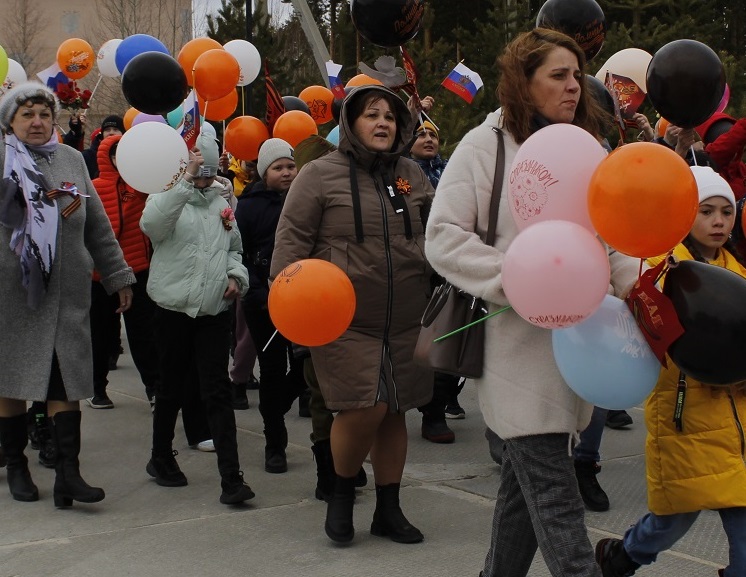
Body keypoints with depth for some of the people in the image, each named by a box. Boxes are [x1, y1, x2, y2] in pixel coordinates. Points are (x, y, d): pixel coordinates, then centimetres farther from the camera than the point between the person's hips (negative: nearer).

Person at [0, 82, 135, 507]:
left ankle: (68, 471, -3)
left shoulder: (72, 160, 11)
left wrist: (118, 275, 16)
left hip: (67, 292, 2)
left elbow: (98, 226, 15)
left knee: (65, 380, -2)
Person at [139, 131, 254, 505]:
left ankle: (231, 477, -9)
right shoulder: (167, 199, 0)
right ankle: (161, 459, 30)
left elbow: (233, 248, 27)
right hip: (174, 306, -3)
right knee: (172, 387, 9)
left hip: (215, 309, 3)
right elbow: (152, 224, -24)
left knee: (217, 392, -4)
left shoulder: (222, 204, 15)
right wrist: (185, 180, -30)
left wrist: (235, 275, 6)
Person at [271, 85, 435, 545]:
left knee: (395, 412, 10)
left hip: (406, 321, 5)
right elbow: (293, 236, -5)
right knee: (365, 408, -14)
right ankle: (342, 489, 15)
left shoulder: (411, 175, 10)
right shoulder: (321, 174, -4)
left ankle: (388, 510, 25)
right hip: (346, 318, -5)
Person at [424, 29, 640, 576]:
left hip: (574, 341, 6)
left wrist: (640, 284, -5)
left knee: (525, 480, 16)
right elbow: (443, 238, -9)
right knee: (554, 498, -8)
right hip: (517, 343, -6)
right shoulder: (486, 146, -5)